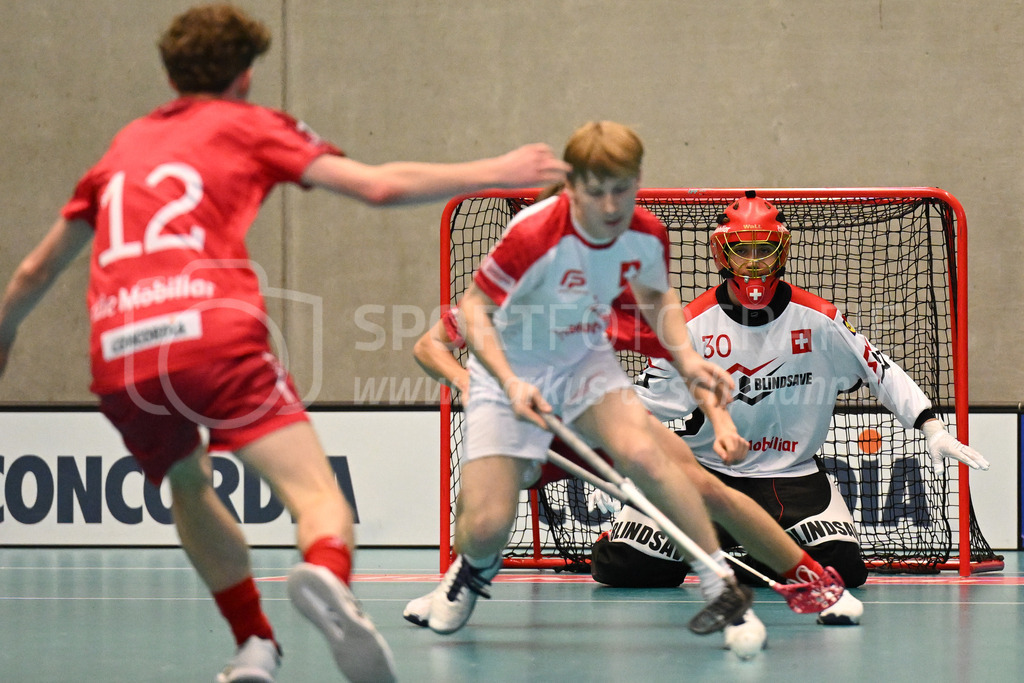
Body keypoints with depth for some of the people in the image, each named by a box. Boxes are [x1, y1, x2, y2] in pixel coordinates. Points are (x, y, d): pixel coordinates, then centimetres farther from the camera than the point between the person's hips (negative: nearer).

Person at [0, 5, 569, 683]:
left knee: (189, 483, 31)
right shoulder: (247, 124, 19)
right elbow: (379, 186, 9)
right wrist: (496, 172, 19)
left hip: (117, 359, 4)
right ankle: (327, 578, -45)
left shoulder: (124, 147, 30)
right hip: (215, 334, -4)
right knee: (320, 497, -10)